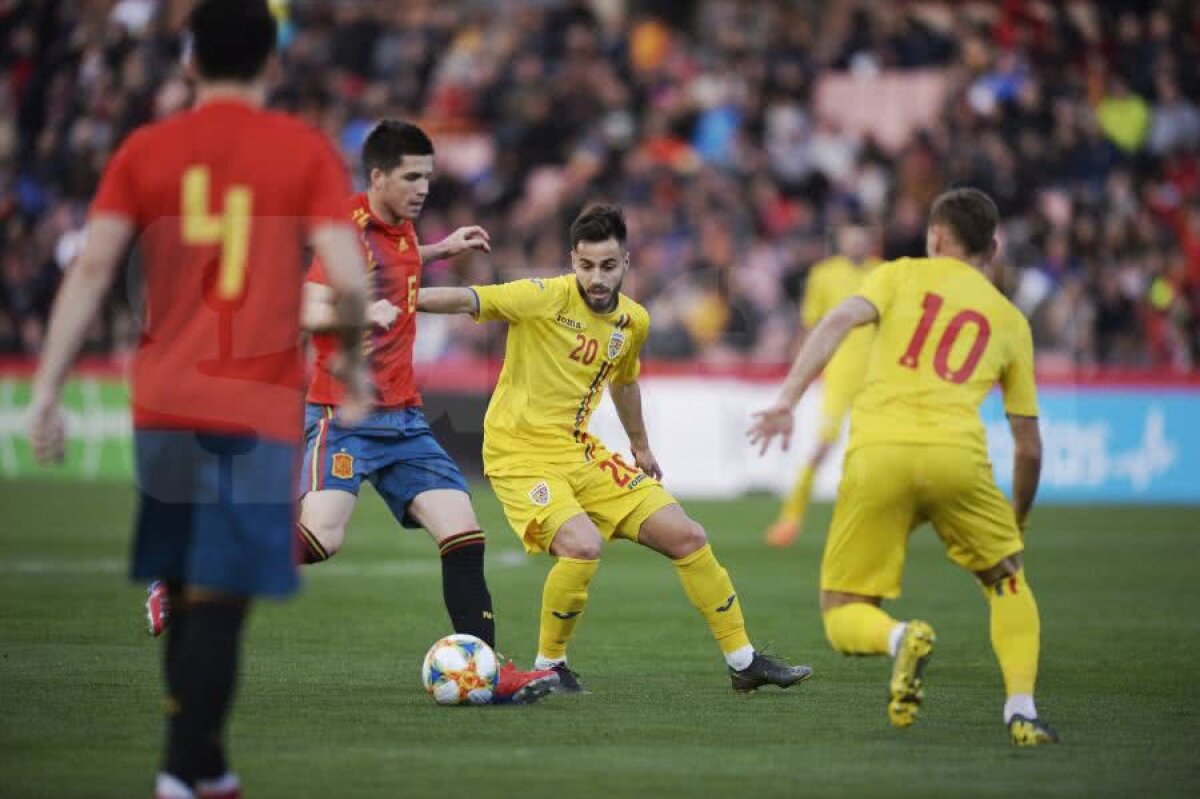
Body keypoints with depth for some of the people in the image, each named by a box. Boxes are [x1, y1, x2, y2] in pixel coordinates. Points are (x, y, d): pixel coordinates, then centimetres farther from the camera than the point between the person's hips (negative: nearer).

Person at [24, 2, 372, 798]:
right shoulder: (306, 151, -1)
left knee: (188, 595, 17)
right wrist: (353, 363, 9)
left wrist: (48, 388, -3)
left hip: (164, 404, 3)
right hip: (260, 406, -3)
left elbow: (92, 268, -3)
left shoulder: (144, 151, 5)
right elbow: (348, 278, -9)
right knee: (219, 601, -5)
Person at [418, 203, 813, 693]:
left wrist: (640, 448, 35)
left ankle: (744, 662, 17)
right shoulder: (545, 298, -16)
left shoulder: (633, 322, 4)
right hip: (521, 455, -7)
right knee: (582, 544, -31)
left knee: (687, 537, 3)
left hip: (581, 452, 7)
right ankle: (547, 666, -7)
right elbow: (465, 301, -23)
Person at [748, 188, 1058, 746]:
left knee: (843, 616, 9)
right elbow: (1029, 447, 24)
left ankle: (900, 638, -25)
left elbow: (839, 321, -1)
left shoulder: (903, 274, 20)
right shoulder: (1010, 320, 24)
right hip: (957, 454, 1)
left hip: (876, 453, -1)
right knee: (1006, 577, 26)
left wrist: (786, 400, -7)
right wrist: (1017, 521, 39)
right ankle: (1022, 712, 8)